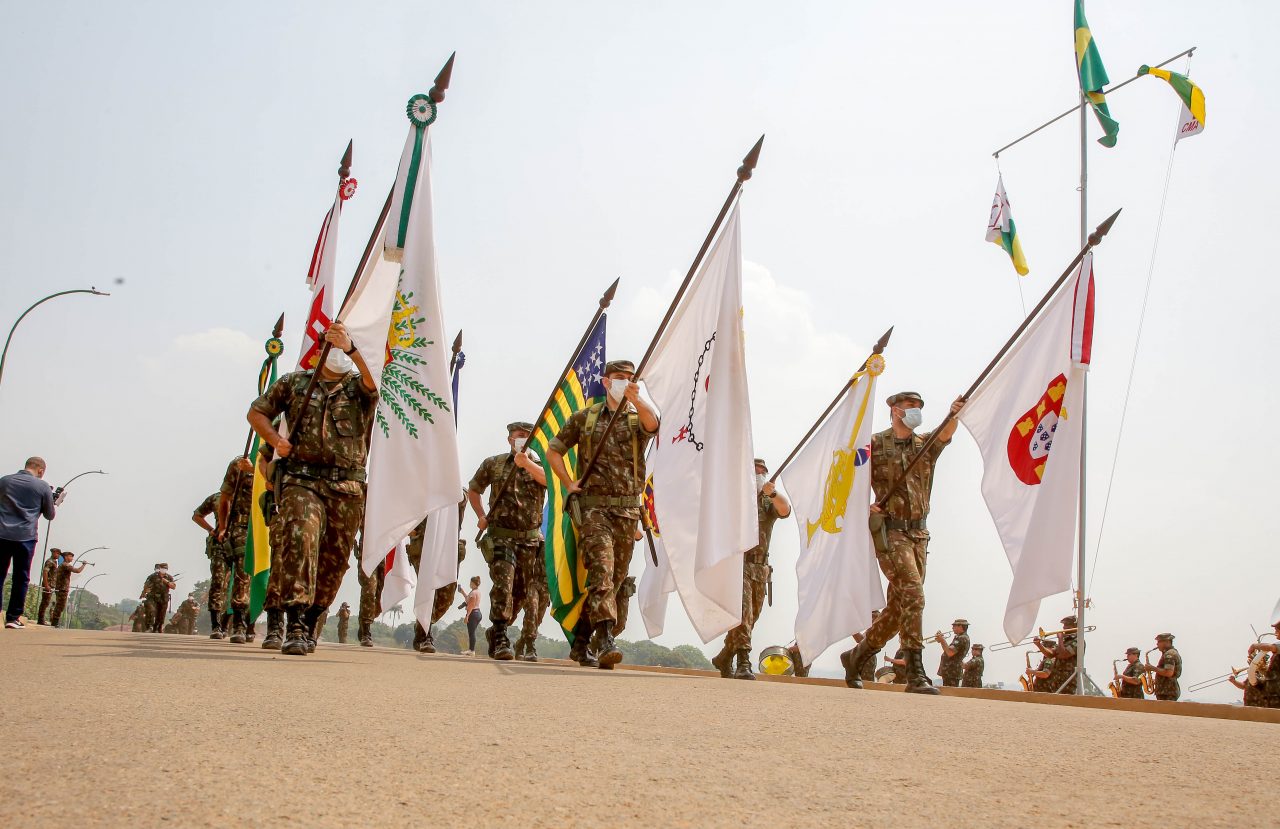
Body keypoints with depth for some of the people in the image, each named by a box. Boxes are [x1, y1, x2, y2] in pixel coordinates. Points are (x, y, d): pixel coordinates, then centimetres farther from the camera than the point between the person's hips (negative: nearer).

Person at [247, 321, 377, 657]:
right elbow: (257, 412, 20)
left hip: (347, 486, 2)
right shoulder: (295, 381, 13)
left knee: (333, 560, 5)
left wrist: (351, 349, -30)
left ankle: (309, 623, 23)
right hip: (301, 478, -1)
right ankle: (295, 625, -28)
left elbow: (375, 382, -15)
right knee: (300, 538, -25)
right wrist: (276, 440, 1)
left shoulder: (359, 387, 10)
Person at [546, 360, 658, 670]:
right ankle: (604, 640, -28)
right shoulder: (584, 418, 9)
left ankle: (581, 638, 22)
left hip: (627, 509, 3)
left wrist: (636, 399, -38)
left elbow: (652, 423, -18)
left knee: (615, 576, 8)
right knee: (601, 568, -19)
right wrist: (569, 484, 4)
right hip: (593, 506, -3)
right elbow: (553, 451, 17)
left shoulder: (637, 418, 9)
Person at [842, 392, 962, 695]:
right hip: (889, 531, -6)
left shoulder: (925, 445, 13)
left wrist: (955, 414, -29)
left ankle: (857, 656, 27)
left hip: (918, 534, 6)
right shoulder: (875, 444, 0)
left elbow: (945, 434, -8)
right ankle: (915, 674, -19)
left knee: (899, 606, 10)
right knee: (912, 595, -19)